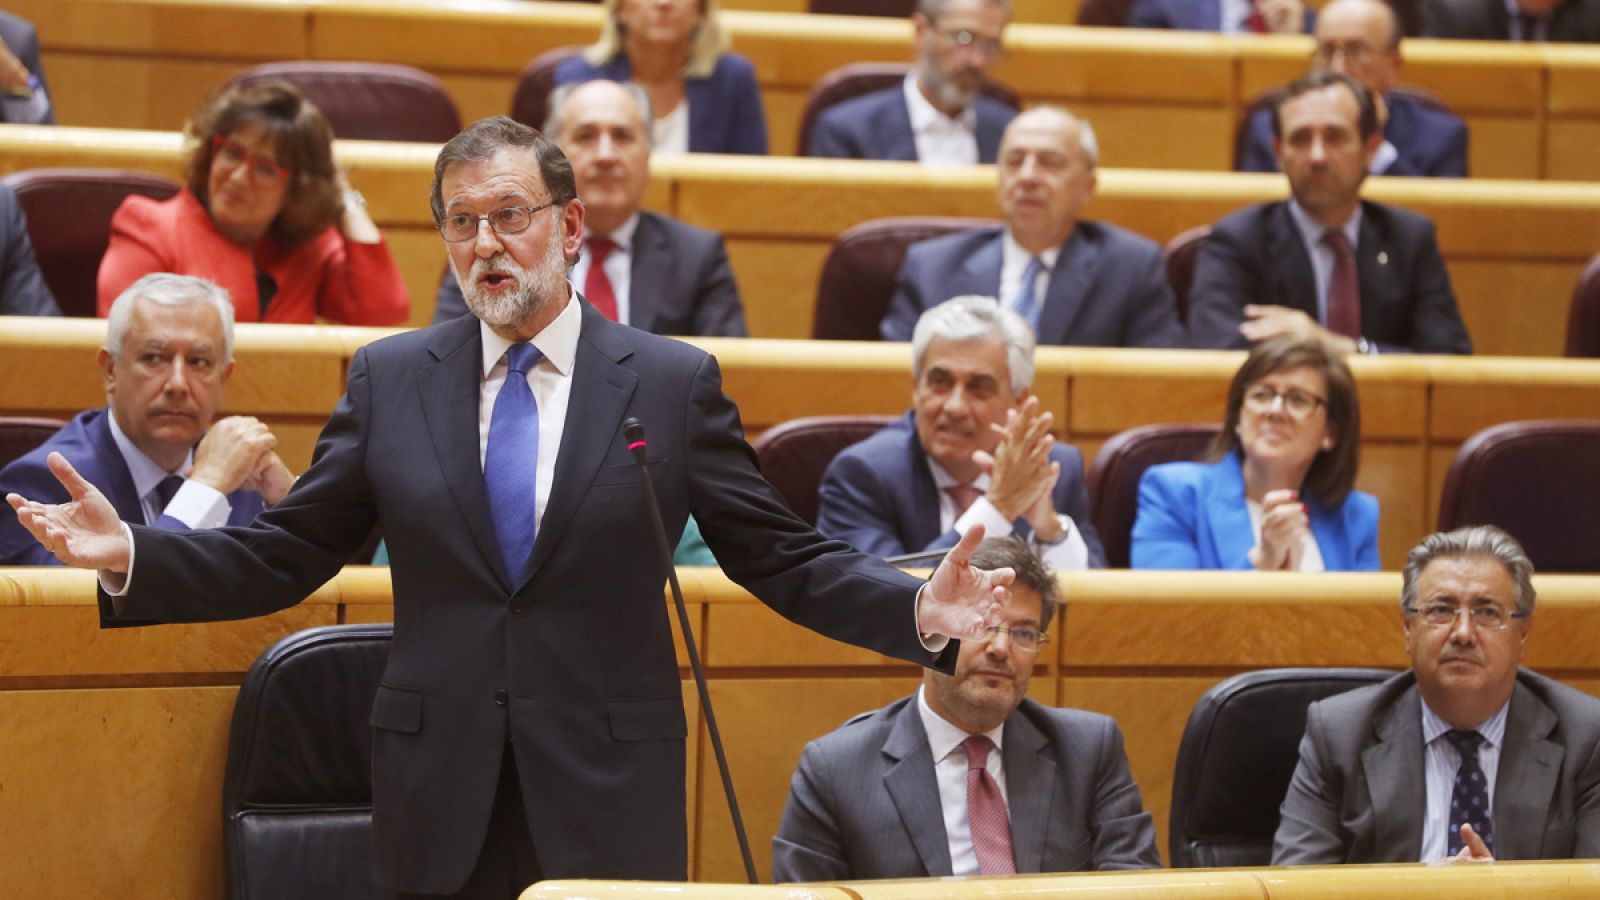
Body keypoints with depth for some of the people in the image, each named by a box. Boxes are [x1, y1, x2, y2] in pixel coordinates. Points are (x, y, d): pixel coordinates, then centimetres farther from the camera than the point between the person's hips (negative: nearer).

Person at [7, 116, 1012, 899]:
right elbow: (286, 555, 8)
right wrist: (131, 554, -6)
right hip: (441, 805, 2)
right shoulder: (391, 379, 7)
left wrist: (922, 612, -13)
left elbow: (784, 560, 2)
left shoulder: (675, 383, 2)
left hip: (609, 805, -1)